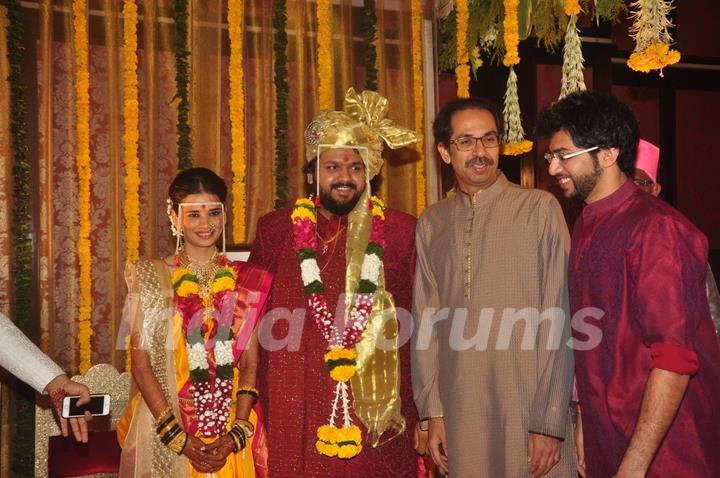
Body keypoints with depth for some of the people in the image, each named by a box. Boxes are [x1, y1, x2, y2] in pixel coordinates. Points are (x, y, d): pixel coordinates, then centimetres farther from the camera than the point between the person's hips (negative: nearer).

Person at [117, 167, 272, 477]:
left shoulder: (247, 282, 1)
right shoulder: (149, 277, -4)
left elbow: (250, 363, -1)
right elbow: (141, 363, -7)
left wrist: (235, 435, -12)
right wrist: (180, 438, -13)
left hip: (231, 434, 2)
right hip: (164, 428, -1)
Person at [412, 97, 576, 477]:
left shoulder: (540, 209, -7)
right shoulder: (431, 222, 4)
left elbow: (557, 319, -9)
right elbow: (426, 318, 5)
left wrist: (549, 421, -11)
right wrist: (432, 411, 3)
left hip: (529, 408, -3)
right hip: (460, 411, 3)